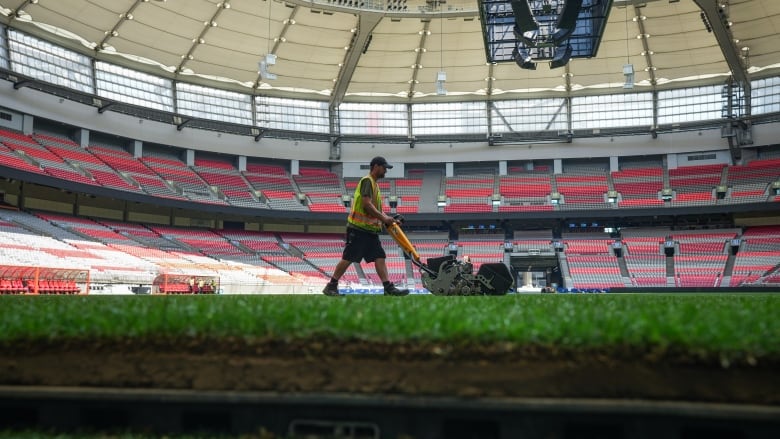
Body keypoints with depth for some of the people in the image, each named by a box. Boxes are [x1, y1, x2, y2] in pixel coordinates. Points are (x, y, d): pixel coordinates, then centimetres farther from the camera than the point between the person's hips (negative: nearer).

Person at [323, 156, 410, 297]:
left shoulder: (374, 184, 21)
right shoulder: (367, 181, -9)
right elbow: (367, 204, -20)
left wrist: (389, 219, 9)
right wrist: (383, 218, -17)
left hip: (370, 230, 10)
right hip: (358, 228, -9)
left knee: (380, 257, 2)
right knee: (348, 258, -6)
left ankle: (388, 288, -1)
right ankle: (331, 286, 3)